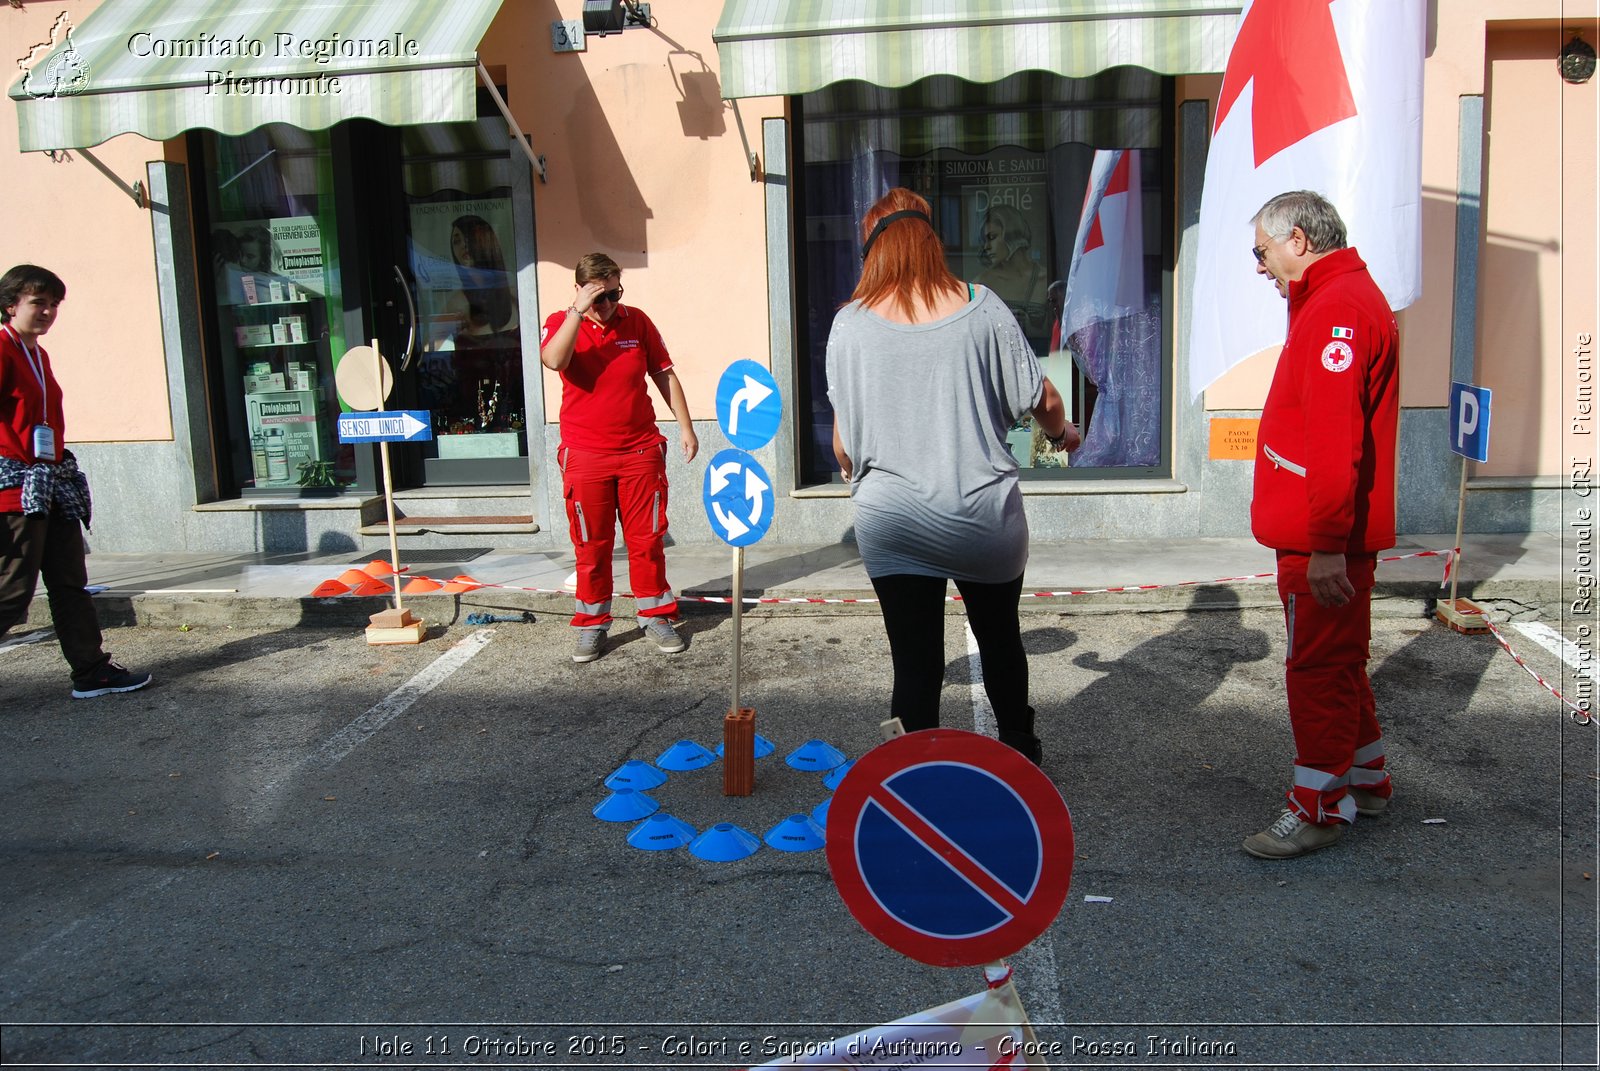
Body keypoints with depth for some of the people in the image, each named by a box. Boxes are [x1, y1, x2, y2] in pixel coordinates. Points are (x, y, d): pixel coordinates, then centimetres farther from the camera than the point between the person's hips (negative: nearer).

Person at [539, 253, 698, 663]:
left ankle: (655, 617, 20)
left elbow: (664, 374, 10)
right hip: (585, 456, -1)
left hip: (640, 452, 1)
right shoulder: (560, 323, -1)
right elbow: (554, 361, -23)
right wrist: (578, 311, -24)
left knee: (647, 540, 7)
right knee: (591, 545, 6)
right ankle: (592, 626, 18)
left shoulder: (636, 321, 4)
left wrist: (685, 426, 7)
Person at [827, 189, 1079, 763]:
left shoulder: (850, 323, -5)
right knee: (1000, 638, 22)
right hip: (984, 513, 2)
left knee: (915, 657, 6)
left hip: (891, 522, -1)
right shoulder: (981, 307, -5)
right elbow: (1042, 400, -1)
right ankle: (1020, 750, 41)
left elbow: (843, 438, 1)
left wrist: (851, 471, 23)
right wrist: (1062, 433, 21)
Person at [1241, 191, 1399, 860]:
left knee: (1317, 667, -1)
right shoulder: (1349, 296, 17)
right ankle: (1365, 781, 35)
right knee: (1340, 660, 20)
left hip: (1324, 538, -11)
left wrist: (1326, 545, -26)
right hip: (1331, 533, 11)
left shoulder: (1335, 309, -19)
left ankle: (1321, 809, 11)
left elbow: (1336, 440, -26)